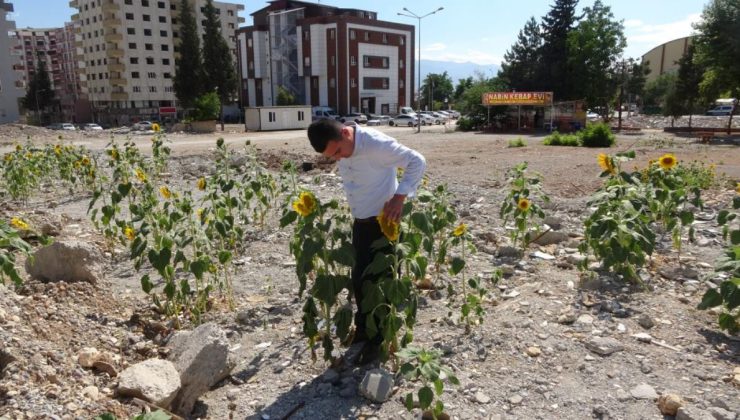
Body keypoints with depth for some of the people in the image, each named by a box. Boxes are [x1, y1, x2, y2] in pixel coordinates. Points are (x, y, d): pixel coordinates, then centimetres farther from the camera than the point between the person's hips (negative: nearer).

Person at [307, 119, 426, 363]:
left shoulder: (377, 144, -26)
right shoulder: (340, 150, -3)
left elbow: (417, 162, -20)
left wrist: (400, 196, -26)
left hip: (384, 221, -7)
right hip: (361, 222, 7)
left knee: (378, 280, 1)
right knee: (359, 278, 15)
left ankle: (377, 340, 18)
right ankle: (363, 329, 36)